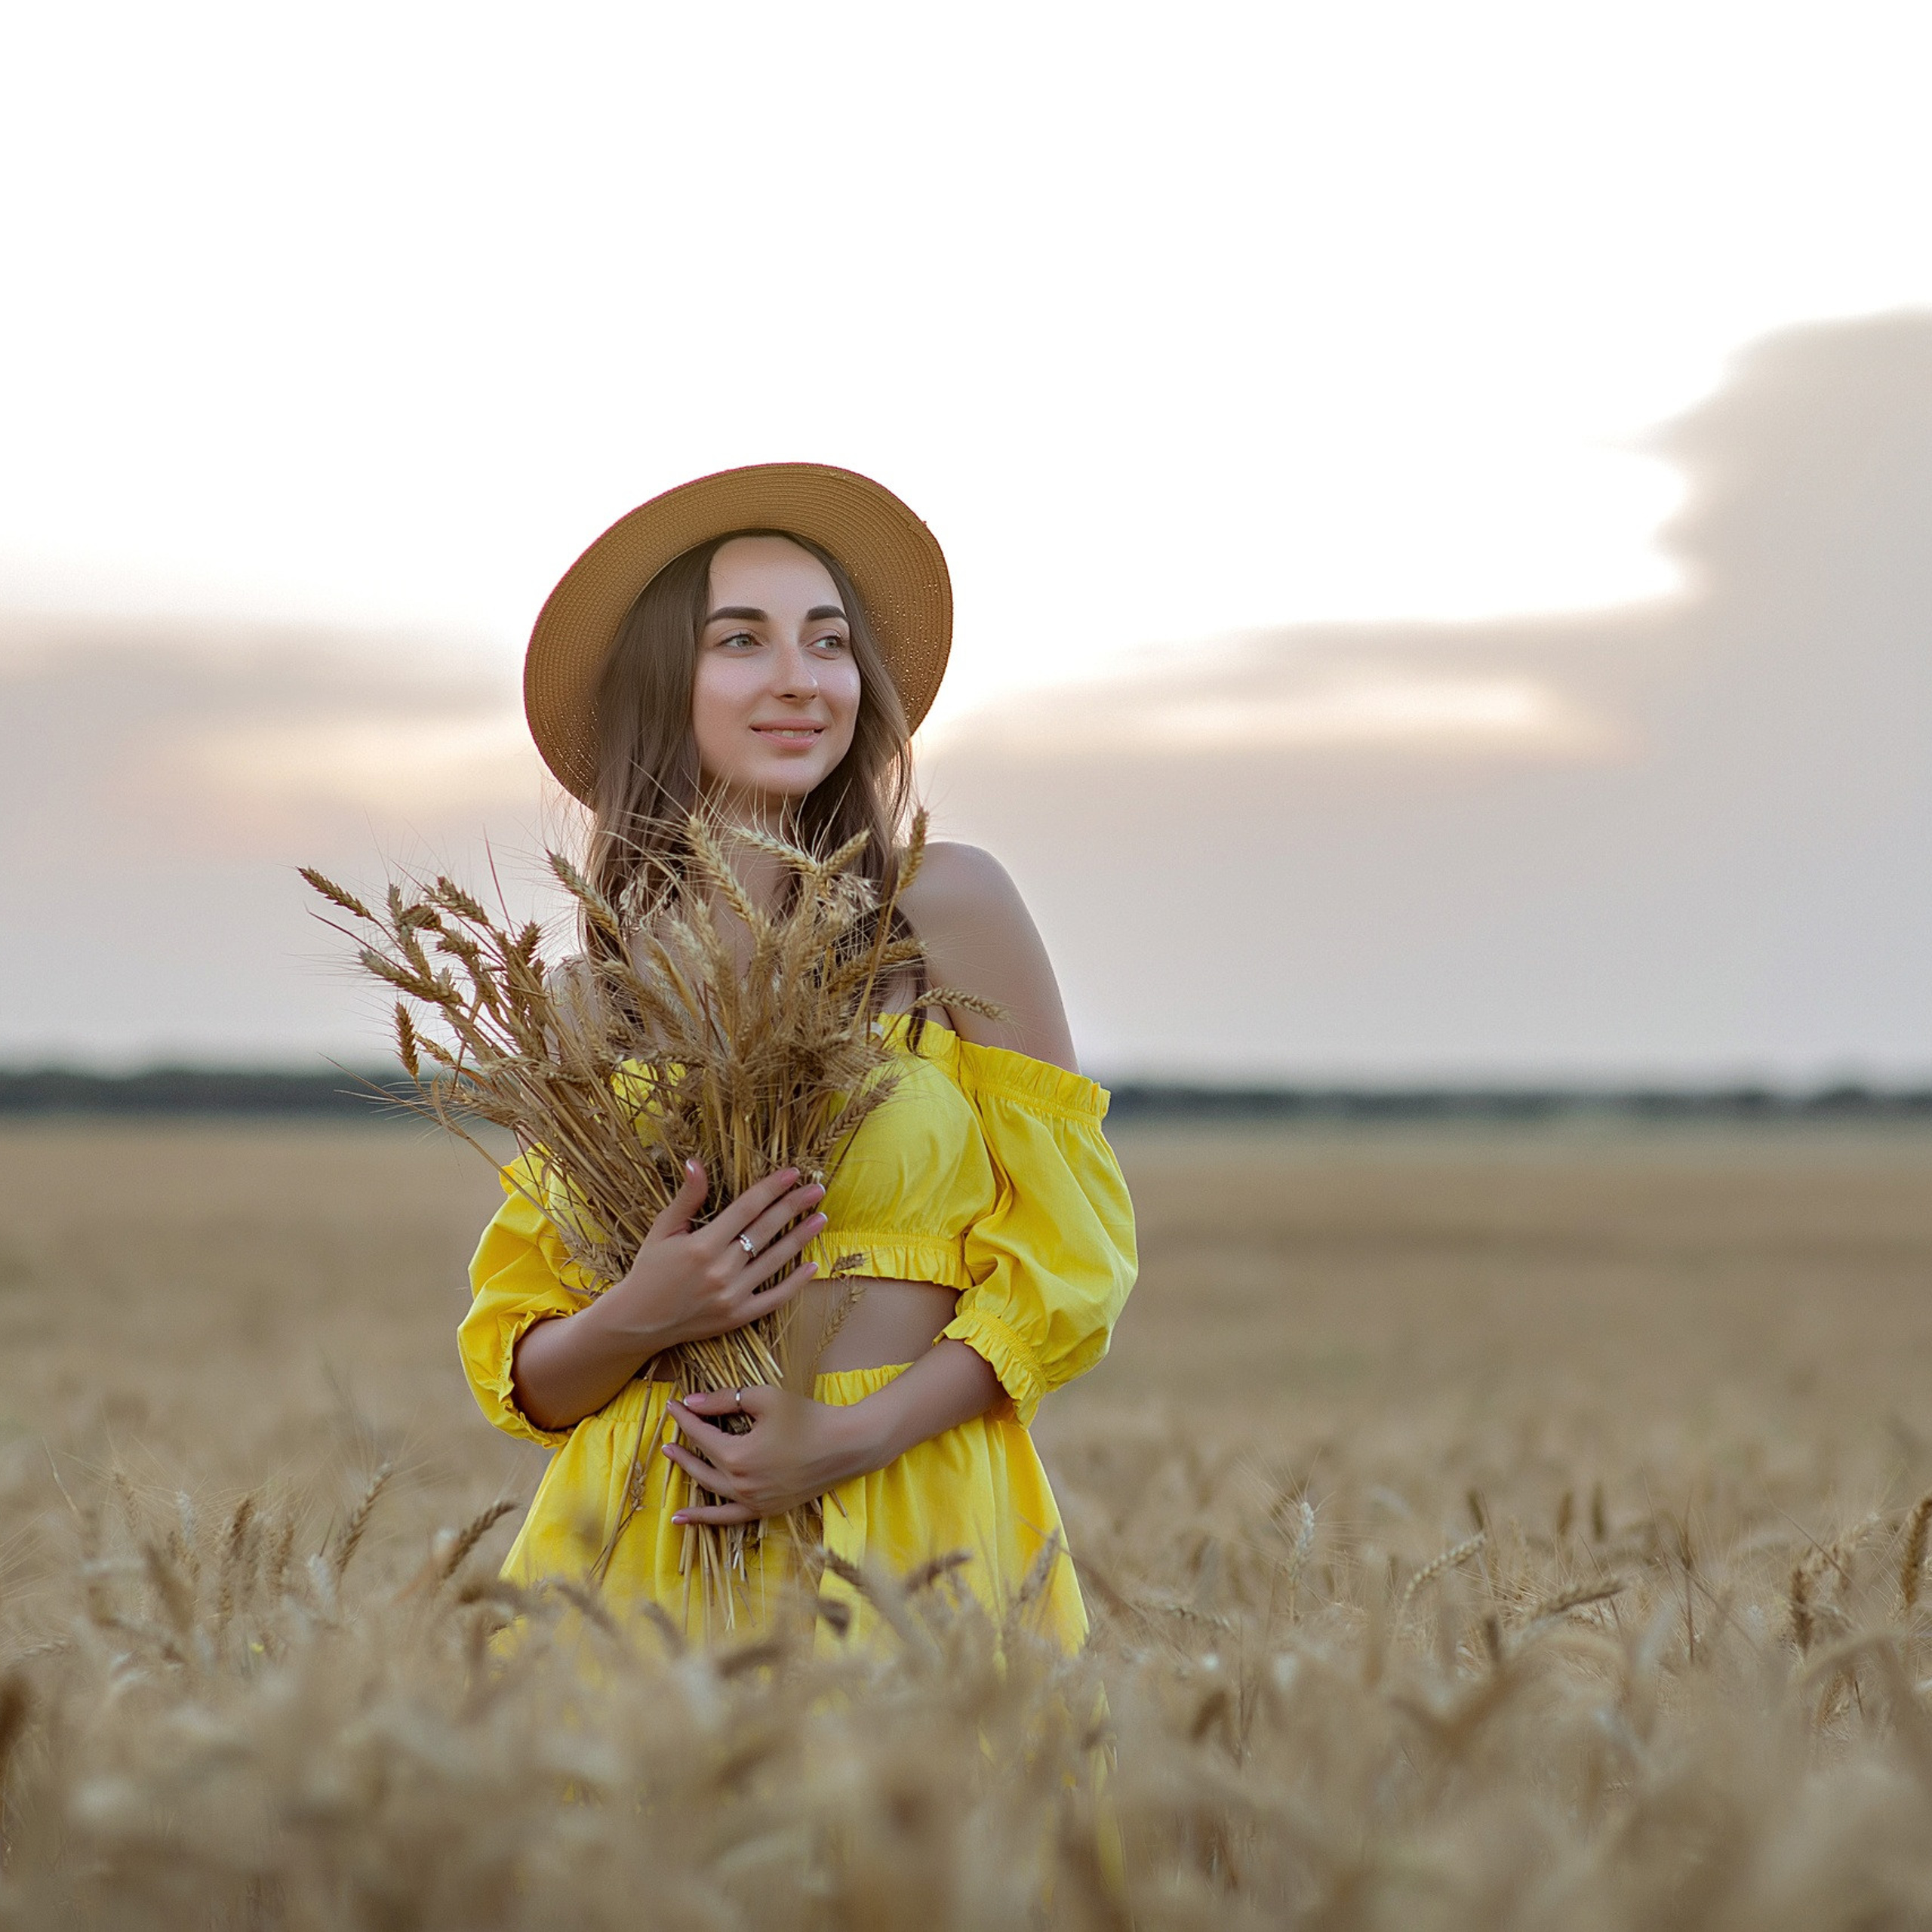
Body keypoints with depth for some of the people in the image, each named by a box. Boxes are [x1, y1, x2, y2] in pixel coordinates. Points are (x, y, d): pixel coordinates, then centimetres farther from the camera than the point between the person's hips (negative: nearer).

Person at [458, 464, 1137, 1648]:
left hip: (914, 1527, -2)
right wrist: (641, 1321, -14)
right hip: (648, 1540, 2)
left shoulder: (946, 908, -3)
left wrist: (860, 1434, -15)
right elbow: (522, 1367, 7)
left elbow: (1069, 1250, -3)